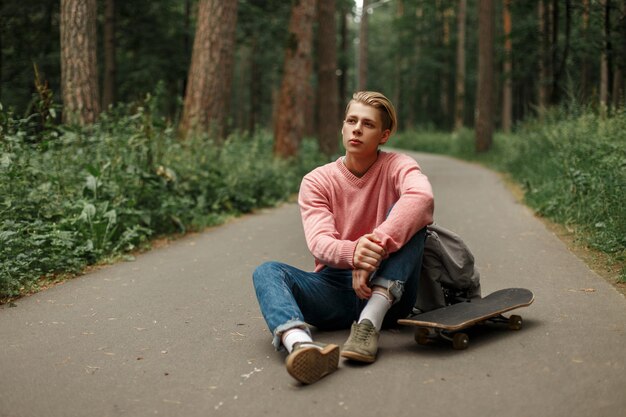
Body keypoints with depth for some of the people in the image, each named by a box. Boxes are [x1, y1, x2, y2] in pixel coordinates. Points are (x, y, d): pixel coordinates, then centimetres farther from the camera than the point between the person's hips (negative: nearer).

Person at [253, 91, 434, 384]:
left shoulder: (397, 167, 1)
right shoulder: (317, 181, 4)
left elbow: (422, 197, -25)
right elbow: (319, 242, -14)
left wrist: (375, 247, -39)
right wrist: (353, 253, -38)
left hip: (386, 294, -1)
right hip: (334, 287, 2)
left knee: (407, 216, -22)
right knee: (267, 271, -22)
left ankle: (369, 323, -35)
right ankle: (301, 344, -54)